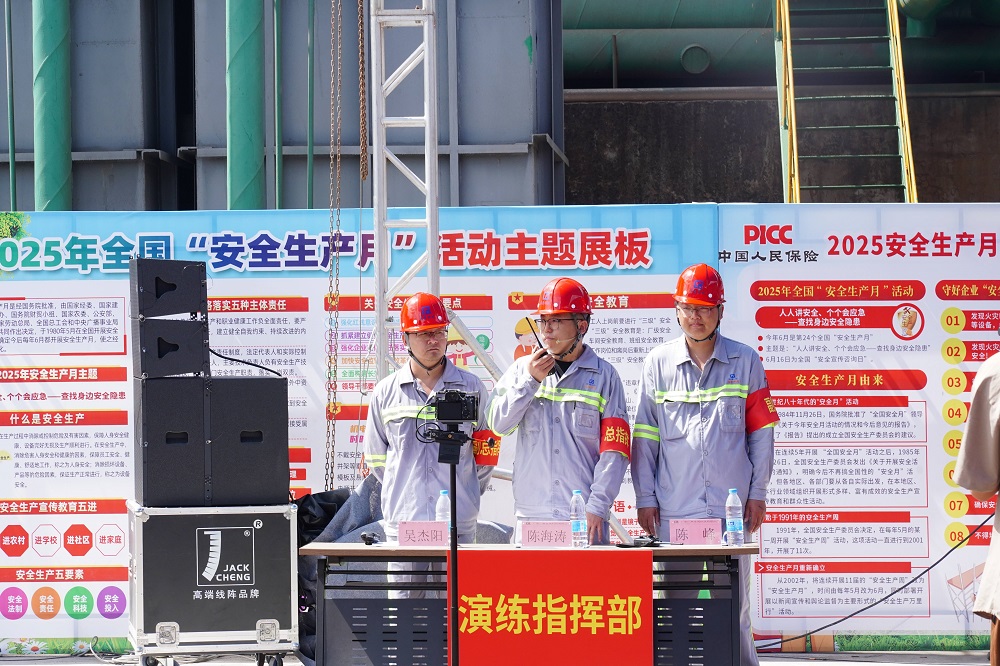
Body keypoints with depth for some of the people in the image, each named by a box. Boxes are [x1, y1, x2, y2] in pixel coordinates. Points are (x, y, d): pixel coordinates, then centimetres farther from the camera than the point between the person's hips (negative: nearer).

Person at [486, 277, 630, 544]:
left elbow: (614, 449, -2)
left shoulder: (604, 375, 3)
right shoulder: (522, 370, 11)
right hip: (530, 512, 2)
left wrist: (597, 507, -11)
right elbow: (497, 424, 1)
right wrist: (530, 380, -8)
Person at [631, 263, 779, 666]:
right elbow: (644, 436, 8)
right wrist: (645, 497, 3)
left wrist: (757, 493, 3)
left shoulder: (745, 363, 6)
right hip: (674, 508, 1)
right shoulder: (658, 363, 7)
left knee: (734, 603, 1)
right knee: (677, 602, 1)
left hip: (731, 507, -1)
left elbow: (761, 431, 8)